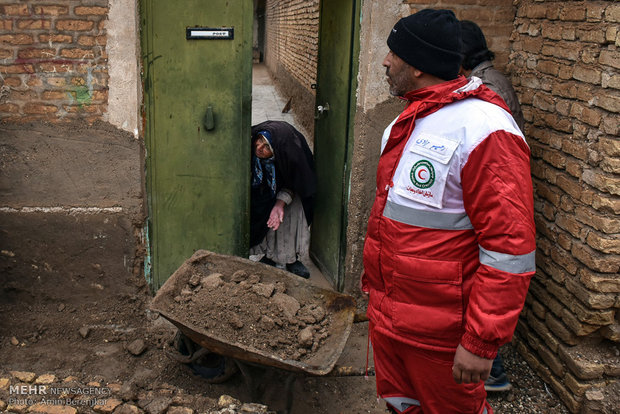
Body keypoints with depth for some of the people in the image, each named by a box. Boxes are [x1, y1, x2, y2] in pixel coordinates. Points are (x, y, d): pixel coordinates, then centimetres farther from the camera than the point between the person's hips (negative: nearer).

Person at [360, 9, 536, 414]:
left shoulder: (484, 129, -22)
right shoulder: (410, 119, 9)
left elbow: (510, 249, -24)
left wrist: (482, 342, -22)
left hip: (439, 333, -8)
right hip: (386, 314, 8)